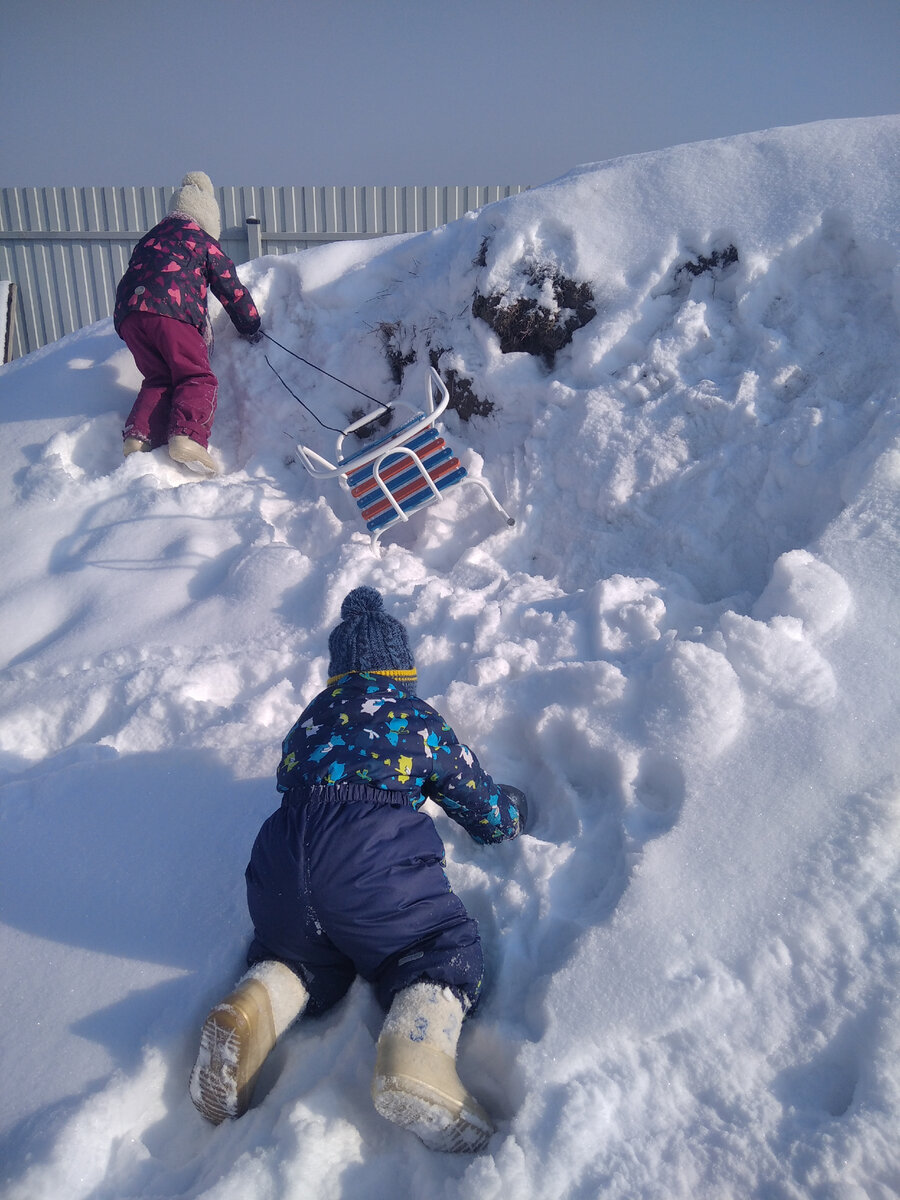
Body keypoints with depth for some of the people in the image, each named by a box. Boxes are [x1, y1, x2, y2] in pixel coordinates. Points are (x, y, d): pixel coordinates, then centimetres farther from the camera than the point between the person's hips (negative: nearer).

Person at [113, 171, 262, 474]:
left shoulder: (150, 239, 33)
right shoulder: (204, 242, 18)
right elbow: (232, 290, 21)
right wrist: (251, 328, 32)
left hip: (127, 313, 5)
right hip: (171, 311, -5)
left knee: (158, 380, 14)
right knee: (197, 378, -2)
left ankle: (137, 436, -7)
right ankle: (186, 435, -27)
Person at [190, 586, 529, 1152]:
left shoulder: (313, 714, 28)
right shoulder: (421, 718, 20)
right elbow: (489, 816, 26)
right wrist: (513, 808, 49)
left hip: (279, 866, 5)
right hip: (375, 865, -4)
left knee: (310, 958, 31)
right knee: (447, 947, 16)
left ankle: (254, 1010, -2)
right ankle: (415, 1054, -16)